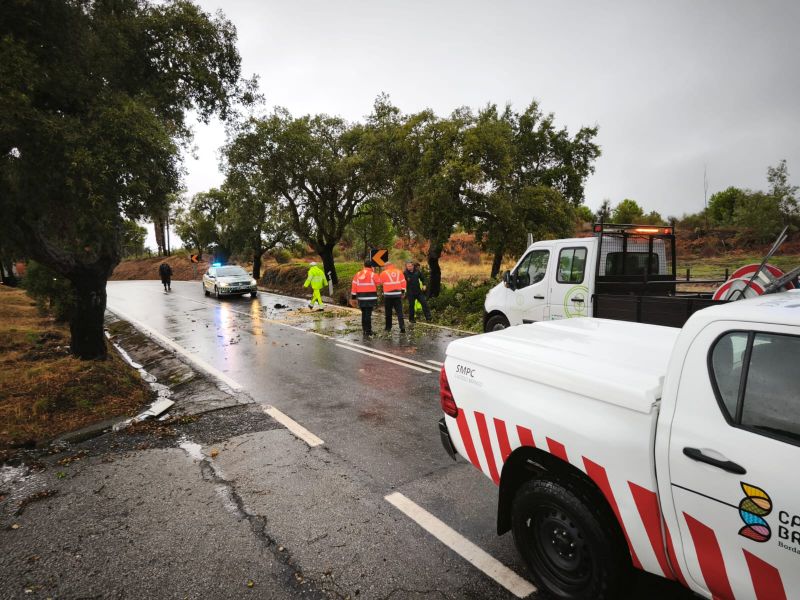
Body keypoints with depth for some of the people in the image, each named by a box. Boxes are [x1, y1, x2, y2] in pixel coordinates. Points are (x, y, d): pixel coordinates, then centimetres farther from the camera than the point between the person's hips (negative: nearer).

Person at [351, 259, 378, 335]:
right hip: (370, 297, -4)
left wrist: (354, 297, 12)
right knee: (368, 314, -3)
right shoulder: (372, 274, -8)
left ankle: (364, 329, 22)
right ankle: (368, 330, -3)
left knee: (364, 313, 16)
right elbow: (378, 283, 2)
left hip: (361, 297, 5)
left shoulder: (358, 274, 7)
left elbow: (354, 285, 7)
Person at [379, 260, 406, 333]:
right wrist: (403, 292, 13)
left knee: (388, 312, 11)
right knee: (399, 311, 2)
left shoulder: (383, 273, -3)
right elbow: (403, 282, 7)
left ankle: (388, 327, 17)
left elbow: (380, 283, 7)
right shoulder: (399, 272, 7)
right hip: (398, 294, 2)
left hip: (388, 295, -2)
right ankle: (402, 327, -8)